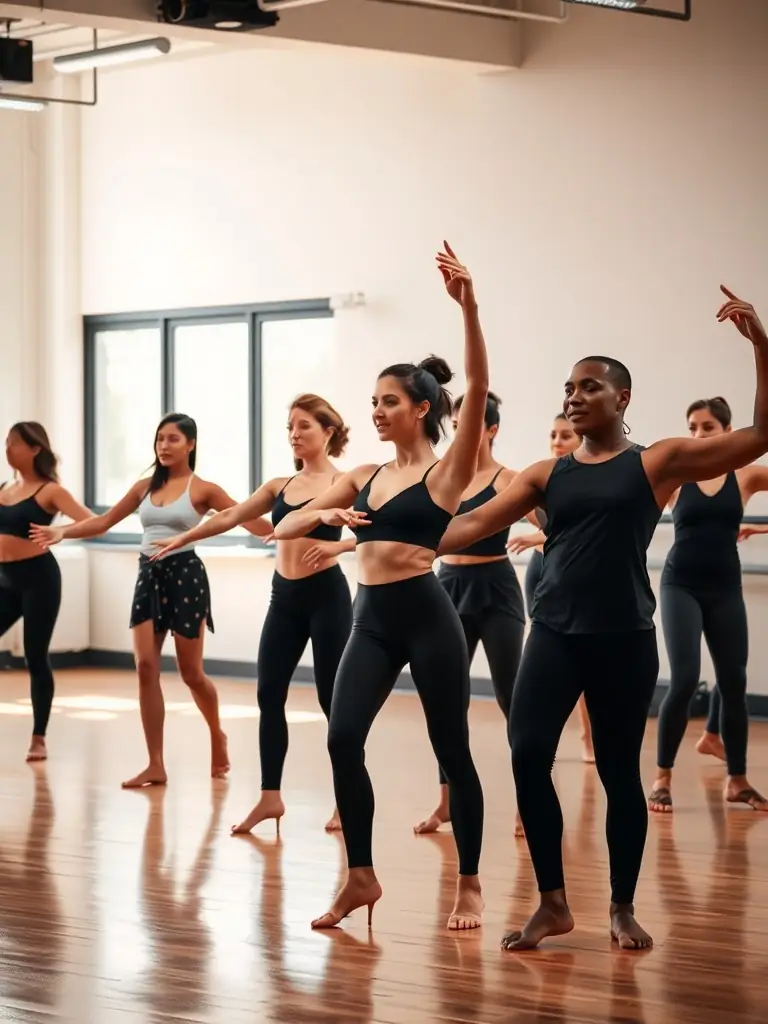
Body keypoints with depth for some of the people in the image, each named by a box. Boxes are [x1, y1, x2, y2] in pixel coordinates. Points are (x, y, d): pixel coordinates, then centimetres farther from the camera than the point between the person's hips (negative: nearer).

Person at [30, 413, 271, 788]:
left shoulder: (202, 489, -3)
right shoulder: (145, 486, 11)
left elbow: (250, 520, -8)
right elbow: (104, 521, 17)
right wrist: (62, 531, 5)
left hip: (185, 574, -4)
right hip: (149, 576, 4)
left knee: (191, 672, 2)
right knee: (146, 667, -6)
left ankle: (217, 736, 32)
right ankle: (156, 765, -3)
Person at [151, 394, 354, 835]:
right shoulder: (280, 486, 12)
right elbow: (231, 516, 18)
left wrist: (337, 545, -29)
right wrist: (183, 538, 21)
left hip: (327, 594, -6)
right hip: (284, 596, 6)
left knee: (333, 699, -1)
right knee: (269, 695, 3)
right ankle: (271, 796, 10)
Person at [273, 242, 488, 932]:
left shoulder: (446, 472, -3)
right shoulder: (363, 477, 14)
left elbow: (479, 389, -18)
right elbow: (284, 528, 15)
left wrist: (468, 305, -29)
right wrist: (324, 515, -8)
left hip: (427, 616, -5)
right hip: (372, 619, 5)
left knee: (452, 750, 2)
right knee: (343, 739, -9)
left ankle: (469, 886, 14)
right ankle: (361, 876, 4)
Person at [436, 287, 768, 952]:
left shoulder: (658, 462, 1)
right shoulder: (548, 475, 11)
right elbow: (475, 525, 7)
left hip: (625, 639, -3)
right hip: (555, 633, 3)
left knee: (620, 773, 4)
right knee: (528, 755, -11)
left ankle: (623, 908, 22)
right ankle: (553, 905, 2)